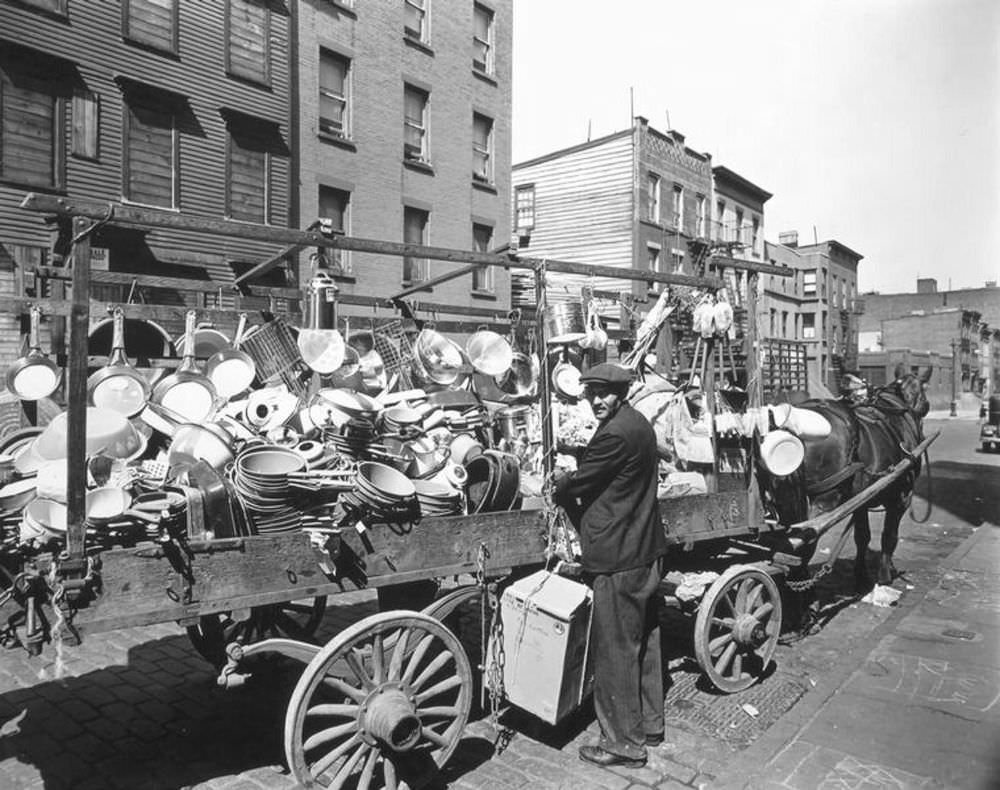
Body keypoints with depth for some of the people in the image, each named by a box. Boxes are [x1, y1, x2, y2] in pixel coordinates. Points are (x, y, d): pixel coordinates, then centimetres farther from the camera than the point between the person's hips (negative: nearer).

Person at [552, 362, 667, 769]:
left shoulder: (615, 434, -22)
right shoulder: (638, 424, 10)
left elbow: (577, 486, -14)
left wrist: (561, 481, 6)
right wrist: (574, 479, 6)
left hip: (617, 560, -10)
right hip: (646, 552, 10)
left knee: (615, 651, 3)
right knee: (643, 641, 20)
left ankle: (624, 743, 16)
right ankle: (649, 723, 36)